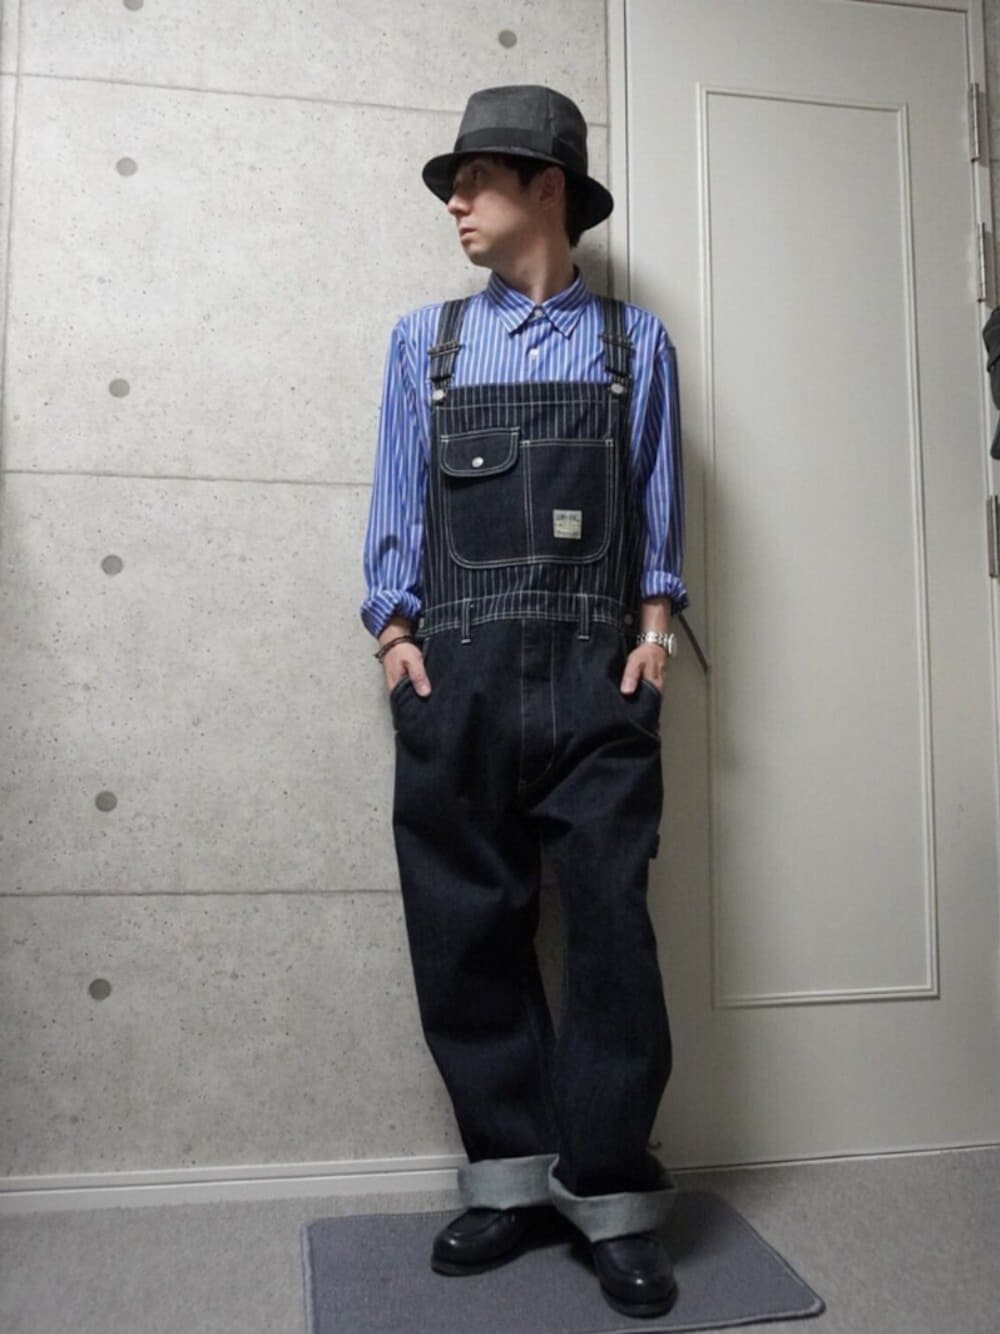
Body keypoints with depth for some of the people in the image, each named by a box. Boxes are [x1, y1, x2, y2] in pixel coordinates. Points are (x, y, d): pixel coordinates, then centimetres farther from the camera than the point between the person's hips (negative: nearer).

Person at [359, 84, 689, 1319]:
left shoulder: (633, 340, 13)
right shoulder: (424, 339, 15)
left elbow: (659, 499, 11)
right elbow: (397, 503, 11)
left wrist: (655, 622, -1)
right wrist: (395, 630, 0)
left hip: (596, 672, -1)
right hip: (458, 672, 2)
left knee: (610, 923, -3)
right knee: (466, 929, 4)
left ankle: (613, 1196, 11)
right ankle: (510, 1176, 20)